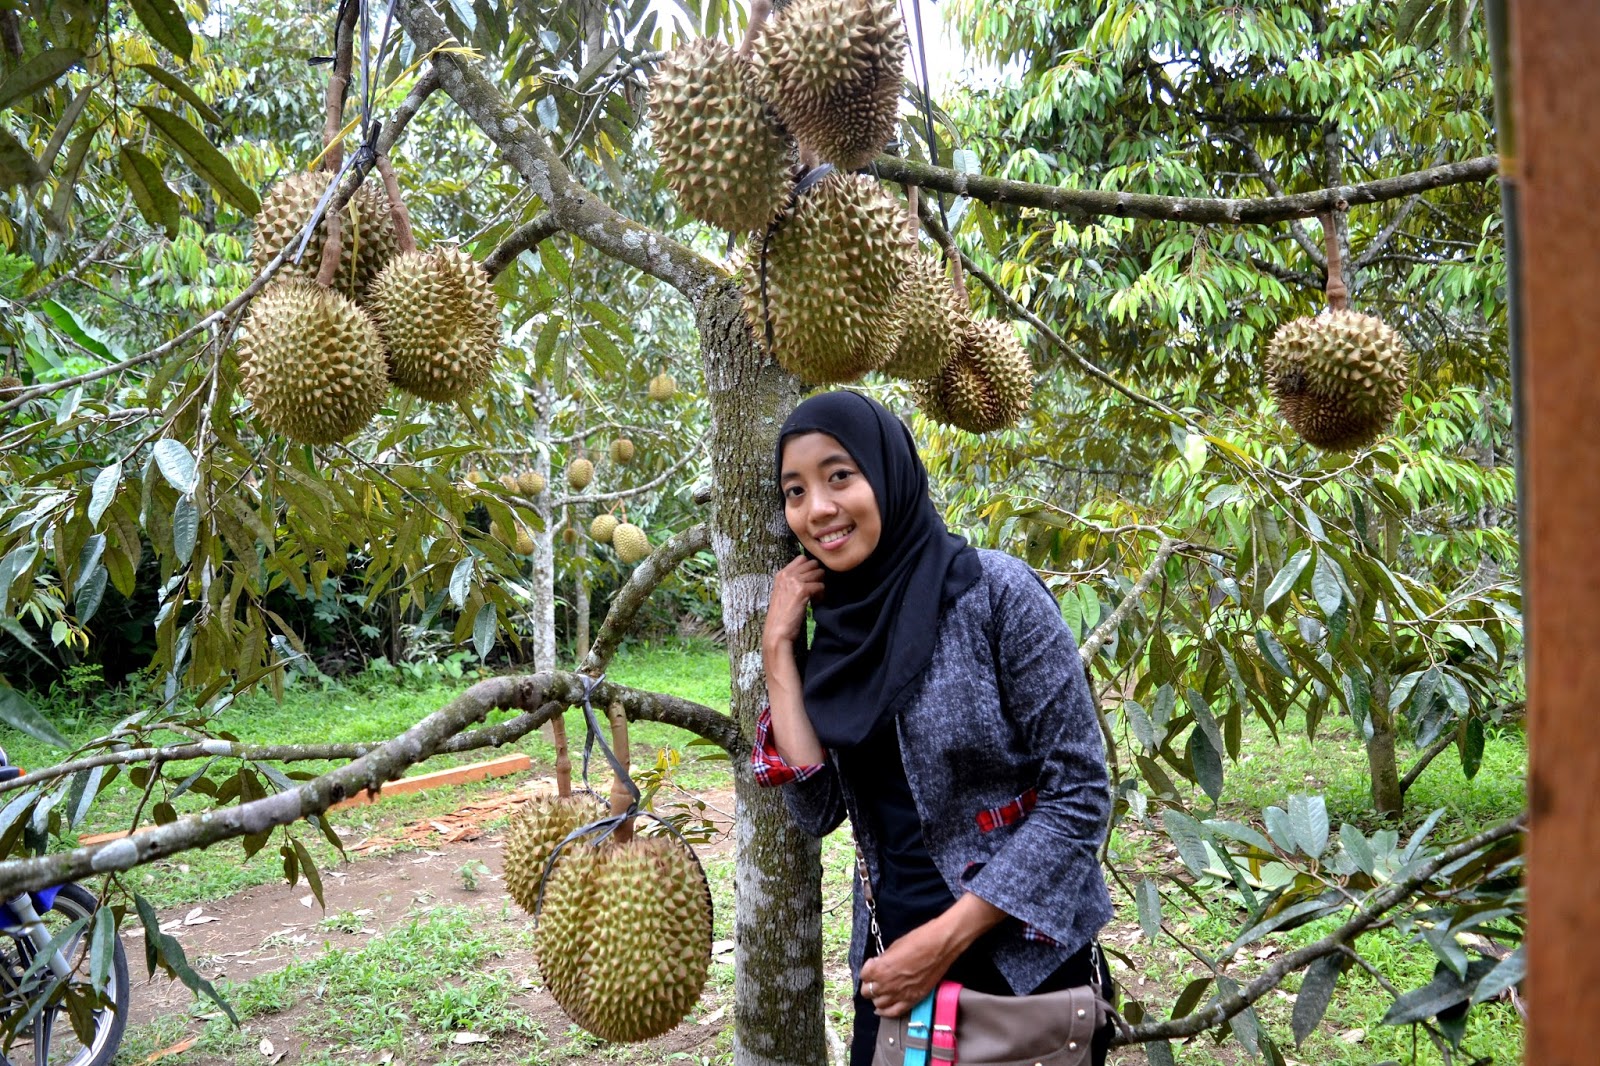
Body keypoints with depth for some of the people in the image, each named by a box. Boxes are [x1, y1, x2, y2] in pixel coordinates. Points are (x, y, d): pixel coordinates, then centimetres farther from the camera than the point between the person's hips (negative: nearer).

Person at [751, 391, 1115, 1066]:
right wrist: (779, 650, -10)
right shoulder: (839, 624, 1)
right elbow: (818, 811, -5)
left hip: (1022, 964, -5)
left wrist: (947, 937, -17)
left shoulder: (994, 590, -16)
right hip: (892, 965, 5)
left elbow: (1080, 794, -15)